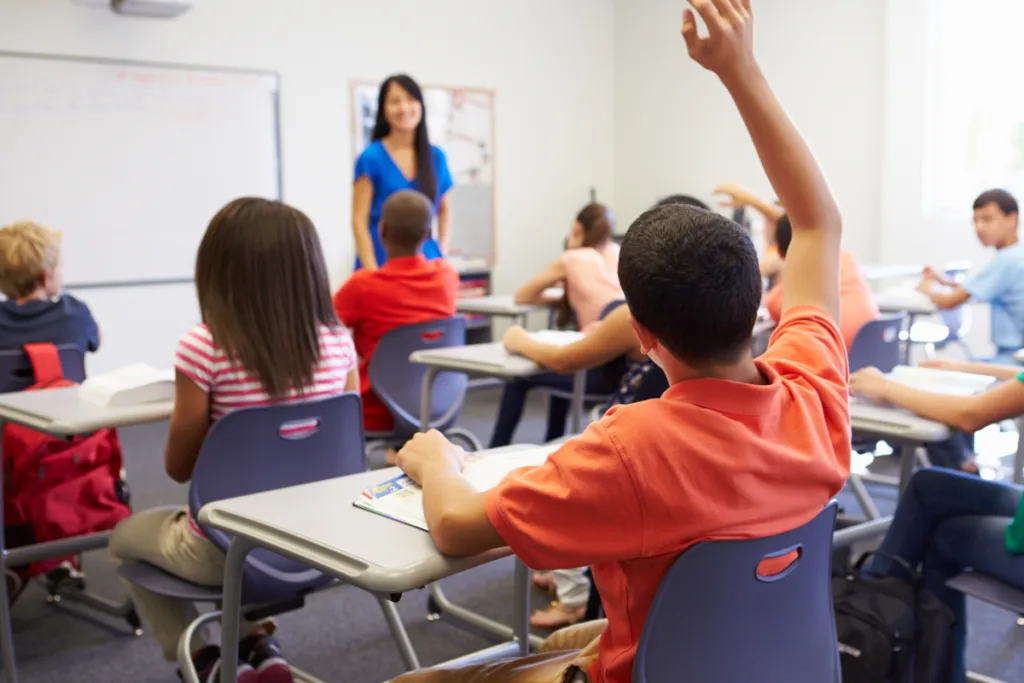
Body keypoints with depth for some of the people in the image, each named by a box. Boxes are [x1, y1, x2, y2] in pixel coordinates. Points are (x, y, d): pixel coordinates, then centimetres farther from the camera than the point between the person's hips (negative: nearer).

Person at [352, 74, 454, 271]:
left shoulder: (436, 157, 8)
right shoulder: (371, 157, -3)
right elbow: (359, 221, -5)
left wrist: (441, 254, 7)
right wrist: (372, 273, -13)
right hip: (383, 263, -3)